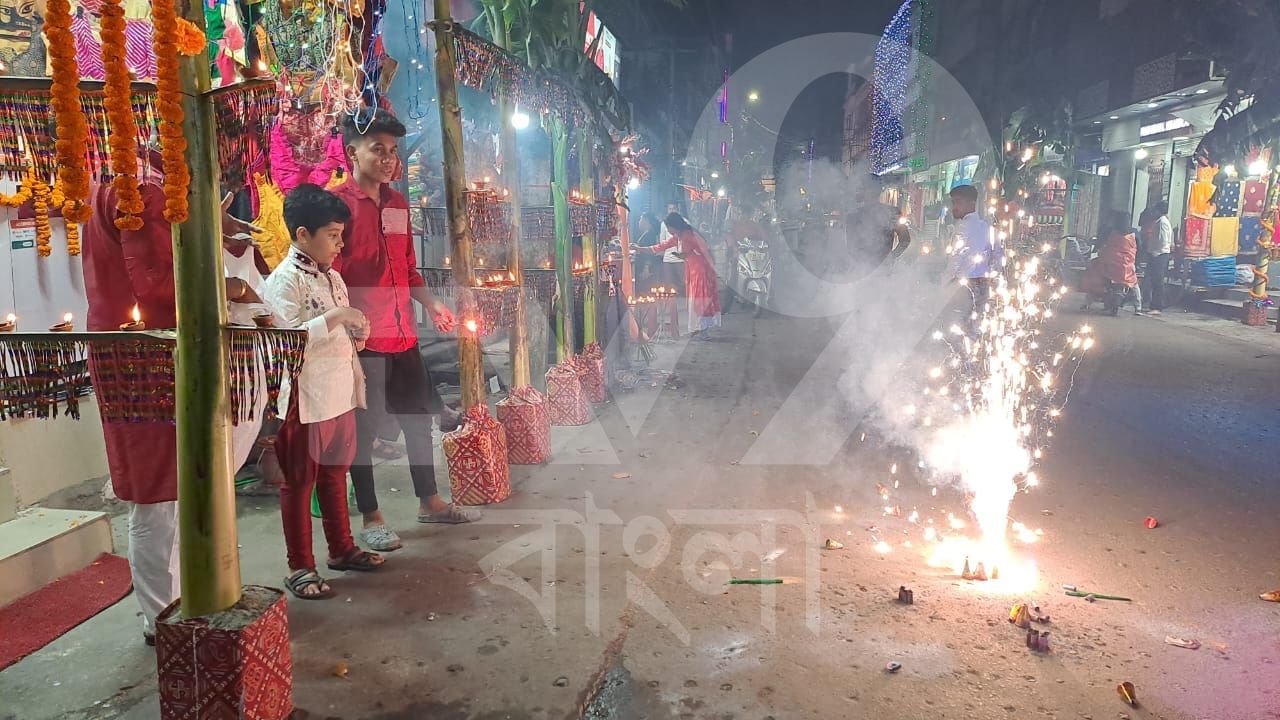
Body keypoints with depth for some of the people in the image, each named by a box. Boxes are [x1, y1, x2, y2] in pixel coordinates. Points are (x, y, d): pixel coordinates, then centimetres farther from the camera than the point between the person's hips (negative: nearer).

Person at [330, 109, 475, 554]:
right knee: (363, 428, 3)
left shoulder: (397, 204, 14)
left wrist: (432, 304, 10)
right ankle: (370, 519, 16)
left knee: (419, 416, 15)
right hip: (362, 339, -7)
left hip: (402, 334, 8)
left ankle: (429, 502, 30)